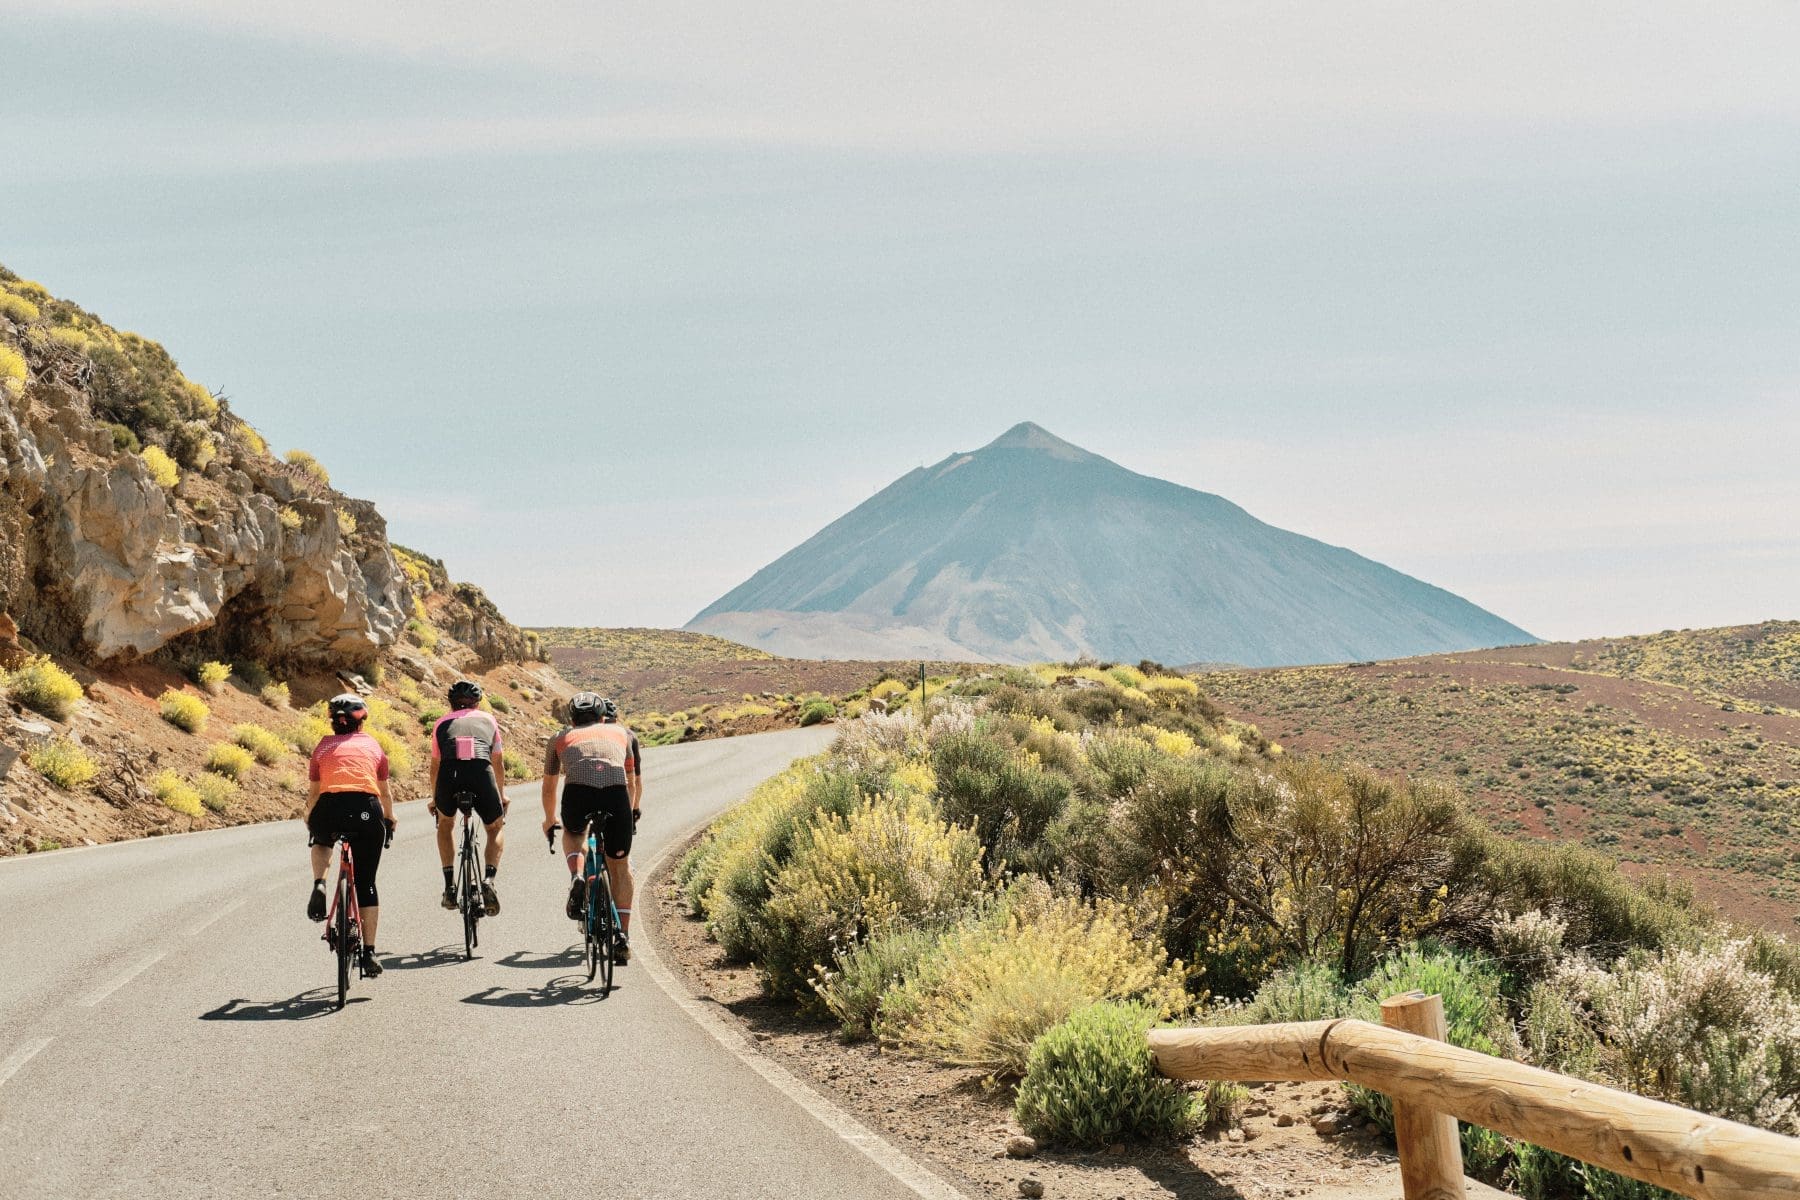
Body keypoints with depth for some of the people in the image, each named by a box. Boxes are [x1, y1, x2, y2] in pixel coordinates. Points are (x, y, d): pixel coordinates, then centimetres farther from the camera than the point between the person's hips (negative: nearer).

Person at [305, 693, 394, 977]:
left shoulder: (323, 746, 18)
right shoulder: (372, 745, 18)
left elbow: (313, 791, 19)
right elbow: (385, 792, 24)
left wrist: (308, 818, 39)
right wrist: (389, 819, 42)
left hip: (329, 808, 0)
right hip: (367, 811, 0)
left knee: (321, 840, 37)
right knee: (366, 884, 11)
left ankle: (319, 885, 8)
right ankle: (369, 953, 7)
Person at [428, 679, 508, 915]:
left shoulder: (442, 723, 28)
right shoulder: (488, 720, 29)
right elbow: (498, 763, 37)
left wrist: (434, 799, 52)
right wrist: (502, 795, 54)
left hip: (449, 776, 1)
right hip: (481, 774, -1)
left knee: (445, 822, 32)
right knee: (496, 829, 25)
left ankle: (449, 885, 23)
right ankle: (489, 880, 1)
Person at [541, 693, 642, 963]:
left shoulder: (561, 738, 33)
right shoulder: (622, 733, 34)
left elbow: (549, 788, 45)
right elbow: (635, 781, 46)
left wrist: (549, 821, 63)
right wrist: (633, 813, 64)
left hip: (577, 792, 0)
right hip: (616, 793, 0)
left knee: (573, 833, 35)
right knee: (619, 866, 18)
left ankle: (577, 878, 7)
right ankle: (623, 937, 11)